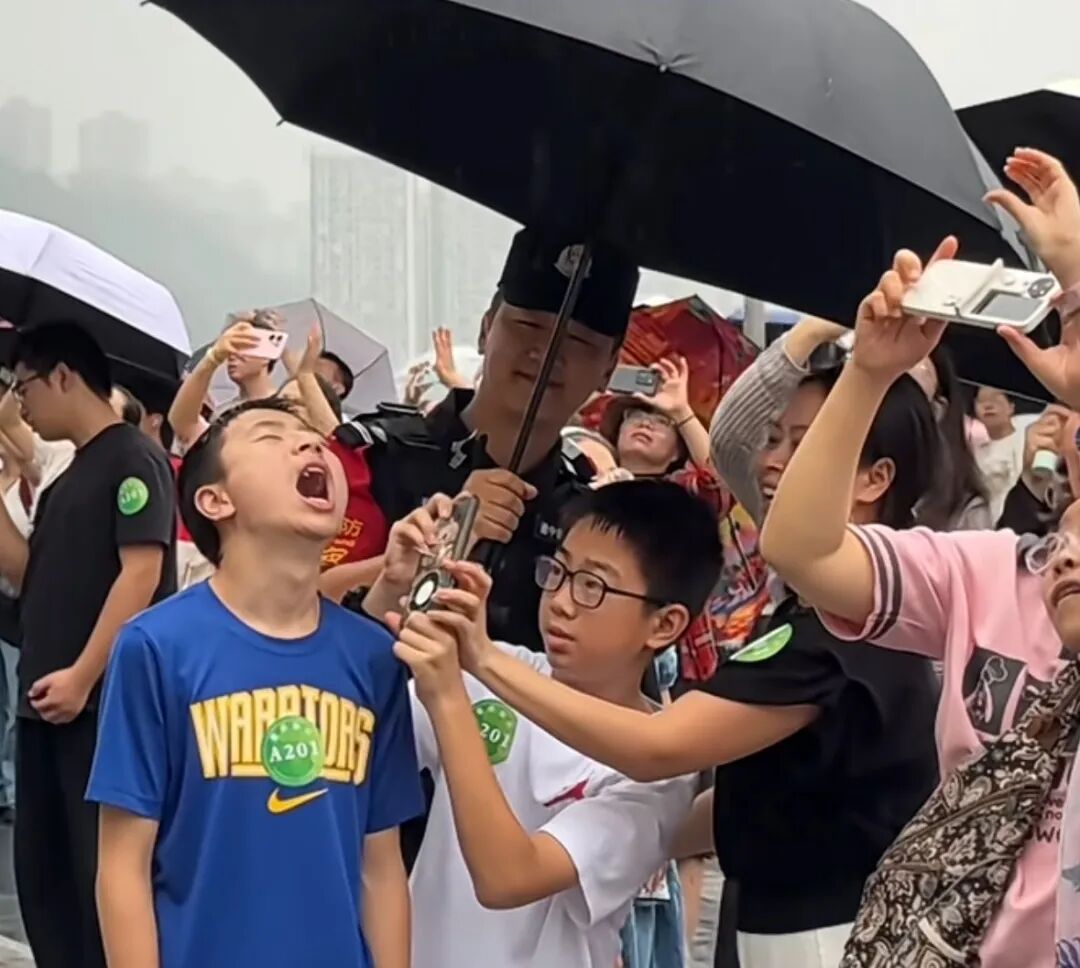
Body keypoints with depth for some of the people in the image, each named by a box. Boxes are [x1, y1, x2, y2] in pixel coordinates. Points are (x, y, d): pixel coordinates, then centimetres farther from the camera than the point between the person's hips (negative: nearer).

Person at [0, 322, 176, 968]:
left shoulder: (133, 459, -8)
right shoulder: (67, 479, 19)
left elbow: (142, 573, -17)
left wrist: (81, 677, -22)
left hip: (105, 703, -9)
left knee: (103, 870, -7)